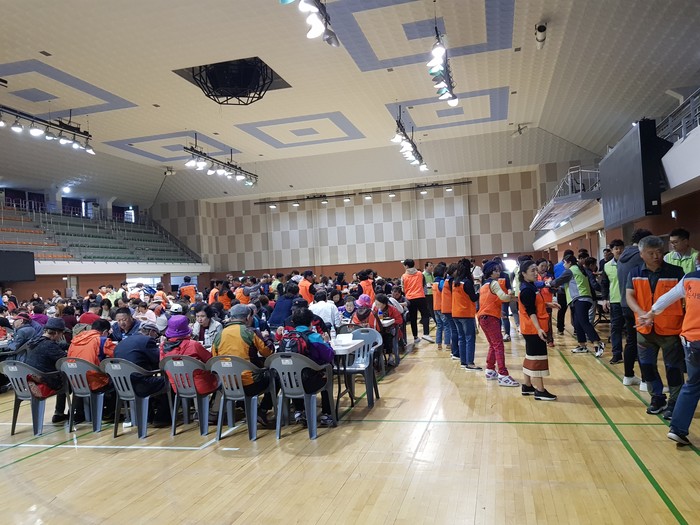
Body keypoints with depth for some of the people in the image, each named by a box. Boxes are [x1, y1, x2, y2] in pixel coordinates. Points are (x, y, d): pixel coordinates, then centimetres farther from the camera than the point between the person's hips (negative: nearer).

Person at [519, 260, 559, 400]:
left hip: (532, 329, 10)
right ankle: (540, 391, 1)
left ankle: (527, 386, 24)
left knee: (531, 356, 16)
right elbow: (530, 312, -24)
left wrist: (548, 304, 14)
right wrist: (539, 328, -30)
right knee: (537, 357, -5)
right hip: (534, 329, -10)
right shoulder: (527, 290, -19)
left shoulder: (530, 287, 13)